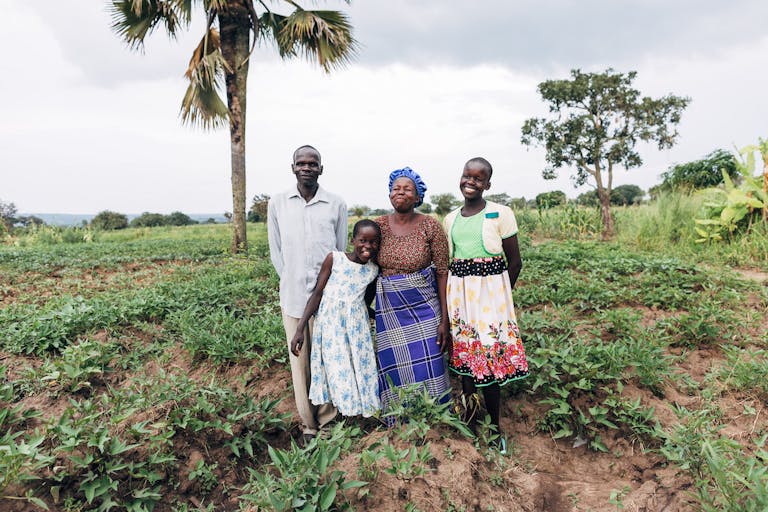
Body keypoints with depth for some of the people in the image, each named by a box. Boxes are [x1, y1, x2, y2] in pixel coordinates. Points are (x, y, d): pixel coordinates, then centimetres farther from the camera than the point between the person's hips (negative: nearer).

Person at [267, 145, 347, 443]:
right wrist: (291, 281, 6)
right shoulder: (277, 204, 4)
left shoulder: (337, 205, 0)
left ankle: (326, 418, 22)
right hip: (293, 295, 1)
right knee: (299, 359, 8)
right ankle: (308, 422, 23)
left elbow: (342, 250, 6)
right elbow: (276, 251, 9)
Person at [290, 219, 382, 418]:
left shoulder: (374, 270, 2)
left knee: (361, 368, 7)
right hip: (330, 325, -3)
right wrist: (300, 329, -11)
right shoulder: (334, 259, -7)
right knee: (338, 373, 2)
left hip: (357, 327, 3)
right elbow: (317, 294, -7)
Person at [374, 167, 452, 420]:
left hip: (424, 307, -2)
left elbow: (443, 273, -6)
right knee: (394, 372, 11)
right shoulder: (379, 225, 0)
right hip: (388, 310, 2)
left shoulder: (430, 226, -7)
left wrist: (445, 319, -9)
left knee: (428, 371, 5)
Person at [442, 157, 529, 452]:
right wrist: (450, 298, 10)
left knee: (490, 359, -1)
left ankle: (494, 427, 19)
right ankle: (469, 421, 30)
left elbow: (515, 262, -1)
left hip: (490, 293, -4)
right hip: (458, 294, 4)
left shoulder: (501, 214, -5)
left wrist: (499, 295, 0)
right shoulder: (450, 219, 10)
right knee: (464, 357, 11)